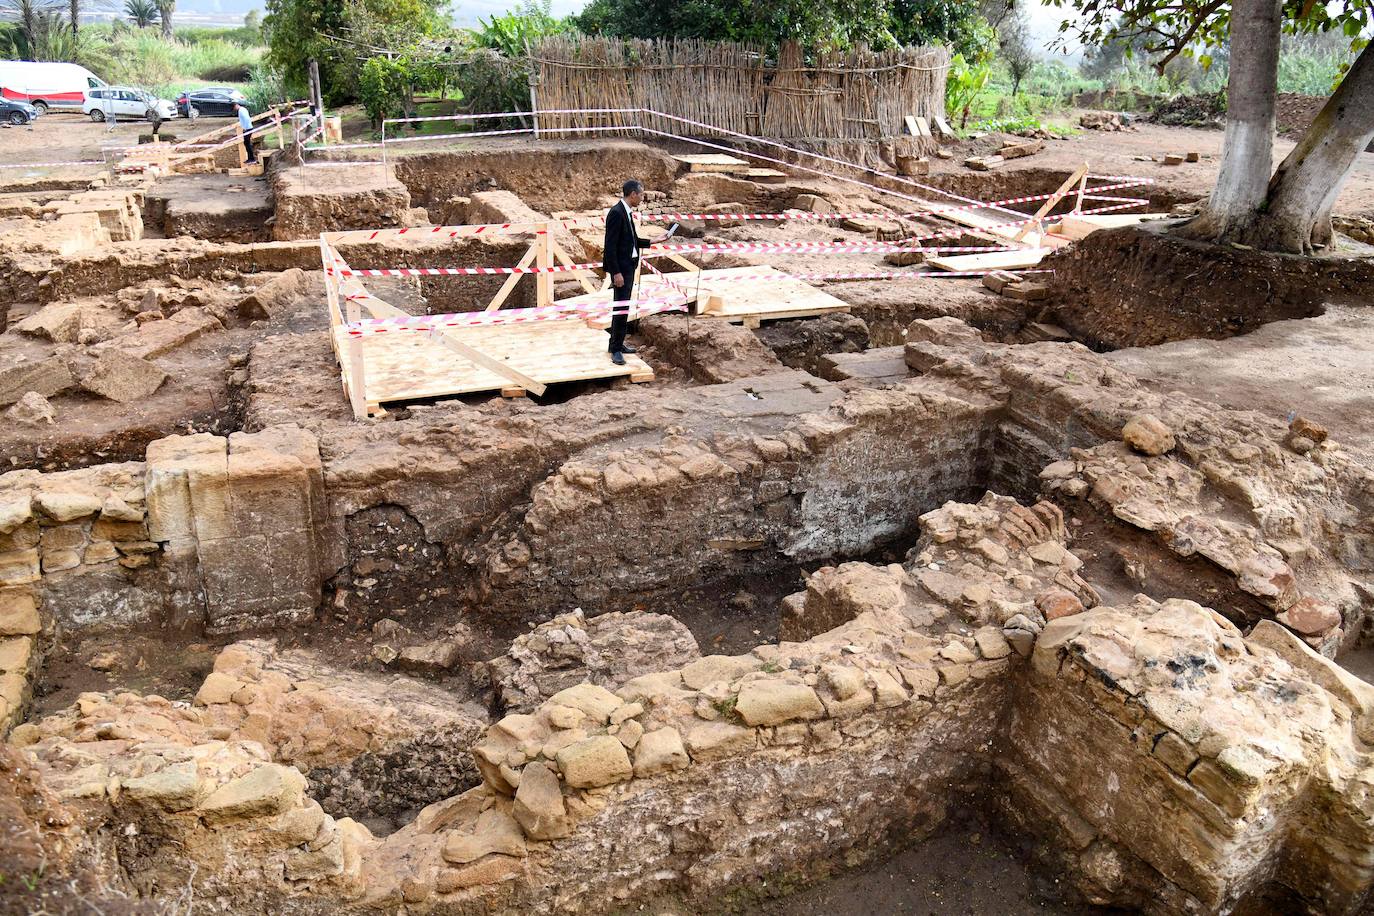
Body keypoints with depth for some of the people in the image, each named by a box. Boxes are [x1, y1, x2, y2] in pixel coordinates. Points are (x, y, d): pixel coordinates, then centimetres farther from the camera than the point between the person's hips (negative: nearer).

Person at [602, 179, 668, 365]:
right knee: (621, 307, -7)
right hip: (620, 267, -10)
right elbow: (610, 246, -20)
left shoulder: (627, 212, 10)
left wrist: (654, 240, 16)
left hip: (629, 266, 10)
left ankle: (618, 343, 25)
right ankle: (616, 349, -1)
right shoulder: (616, 213, -18)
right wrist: (616, 273, -22)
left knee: (623, 306, 15)